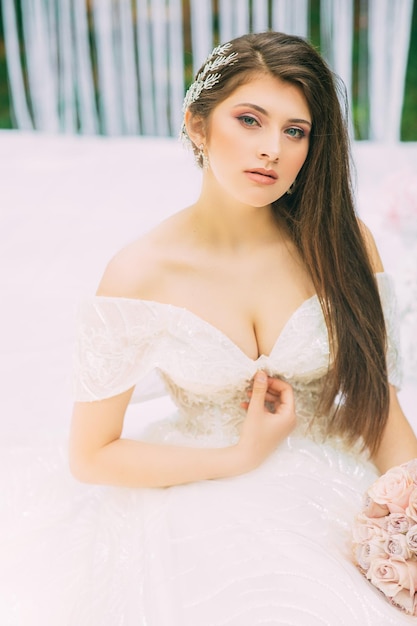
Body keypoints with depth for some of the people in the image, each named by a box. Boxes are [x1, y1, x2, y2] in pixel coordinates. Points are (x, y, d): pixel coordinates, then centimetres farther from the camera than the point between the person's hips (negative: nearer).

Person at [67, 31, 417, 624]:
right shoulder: (140, 275, -12)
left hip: (337, 487, 2)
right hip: (205, 501, -1)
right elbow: (91, 456, -6)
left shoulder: (341, 244, -6)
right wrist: (242, 457, -10)